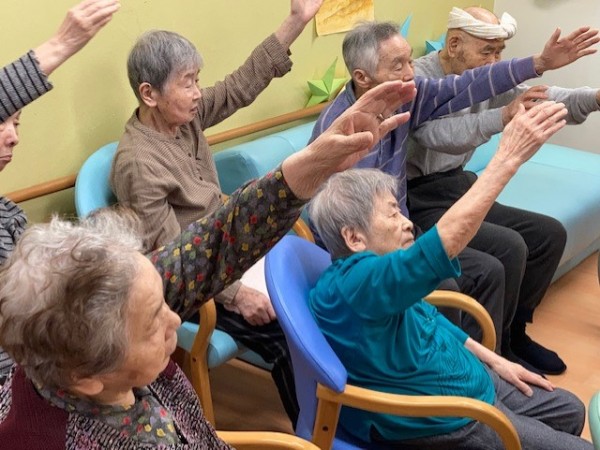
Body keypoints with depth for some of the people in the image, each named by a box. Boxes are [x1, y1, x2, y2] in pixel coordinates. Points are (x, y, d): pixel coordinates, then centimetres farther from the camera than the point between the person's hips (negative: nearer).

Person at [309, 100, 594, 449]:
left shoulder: (373, 273, 0)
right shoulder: (354, 283, -32)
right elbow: (446, 240, -43)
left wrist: (495, 360, 14)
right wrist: (508, 158, -39)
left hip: (469, 381, 9)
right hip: (444, 421, -9)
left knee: (570, 410, 22)